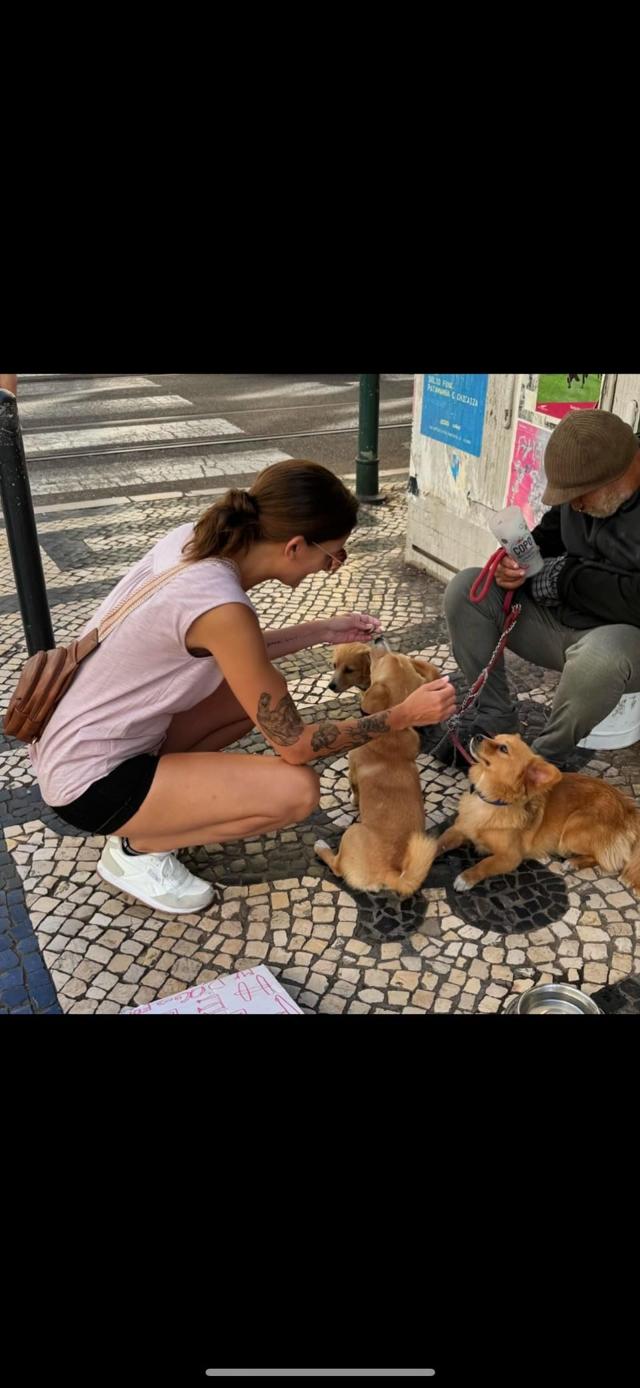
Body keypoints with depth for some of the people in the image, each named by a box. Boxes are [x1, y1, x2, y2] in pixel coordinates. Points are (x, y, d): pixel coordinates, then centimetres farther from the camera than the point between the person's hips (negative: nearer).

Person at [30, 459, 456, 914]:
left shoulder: (192, 539, -6)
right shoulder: (220, 606, -30)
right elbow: (295, 745, -20)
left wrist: (322, 631, 8)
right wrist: (404, 715, -11)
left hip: (79, 741, 9)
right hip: (89, 781, -9)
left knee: (263, 689, 12)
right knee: (297, 790, -17)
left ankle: (158, 802, 14)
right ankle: (136, 849, 2)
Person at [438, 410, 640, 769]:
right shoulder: (587, 484, -3)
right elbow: (549, 537, 13)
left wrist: (566, 576, -19)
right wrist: (519, 564, -9)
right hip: (560, 617, 7)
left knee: (597, 658, -42)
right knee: (465, 589, -7)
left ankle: (549, 758, -10)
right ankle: (494, 719, 2)